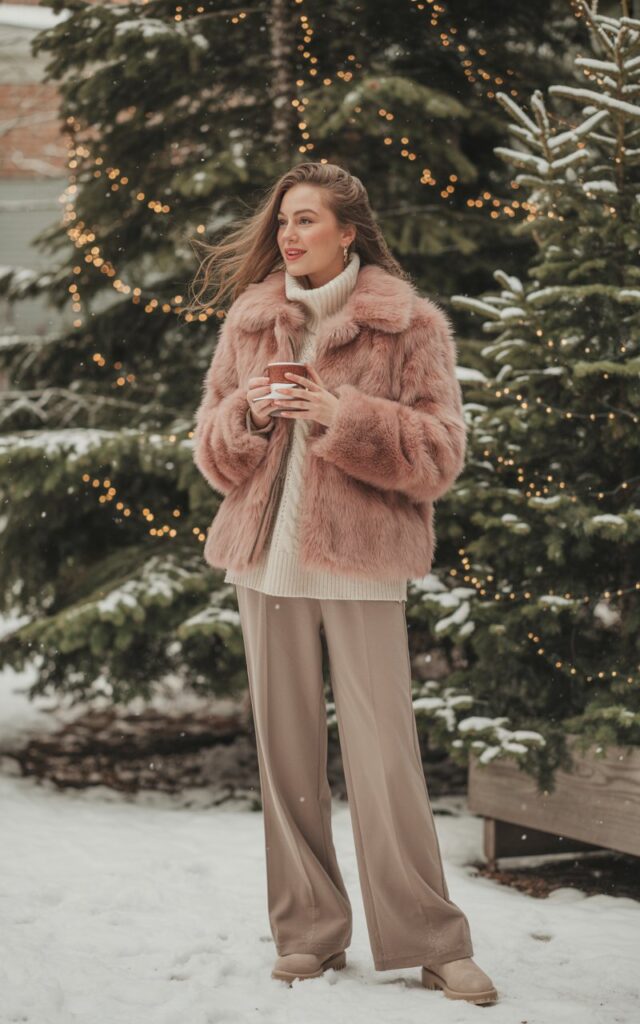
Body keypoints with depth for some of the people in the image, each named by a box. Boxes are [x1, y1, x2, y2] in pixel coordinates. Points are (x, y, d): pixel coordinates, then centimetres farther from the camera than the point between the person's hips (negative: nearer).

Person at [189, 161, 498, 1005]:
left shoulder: (409, 324, 0)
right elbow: (211, 448, 14)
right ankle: (309, 933, 16)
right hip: (267, 554, 4)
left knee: (383, 748, -6)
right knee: (285, 745, 6)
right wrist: (248, 415, -8)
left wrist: (344, 418, -17)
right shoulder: (248, 320, 11)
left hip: (362, 557, -4)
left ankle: (430, 942, 4)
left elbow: (441, 452, -5)